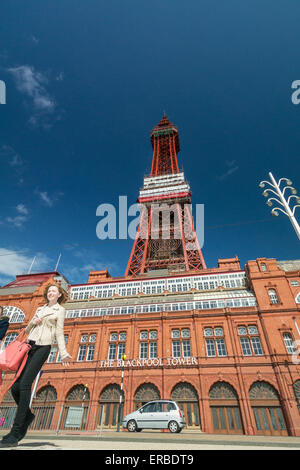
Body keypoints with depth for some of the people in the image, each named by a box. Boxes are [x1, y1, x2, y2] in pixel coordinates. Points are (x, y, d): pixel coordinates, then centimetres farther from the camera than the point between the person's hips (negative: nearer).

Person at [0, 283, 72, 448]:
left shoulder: (60, 310, 6)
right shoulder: (40, 309, 23)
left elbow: (59, 333, 1)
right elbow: (27, 330, 24)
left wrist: (63, 353, -9)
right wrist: (32, 323, 2)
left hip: (42, 348, -6)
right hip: (29, 347, 6)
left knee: (25, 384, -15)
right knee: (15, 387, 2)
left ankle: (15, 434, -7)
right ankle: (27, 415, 27)